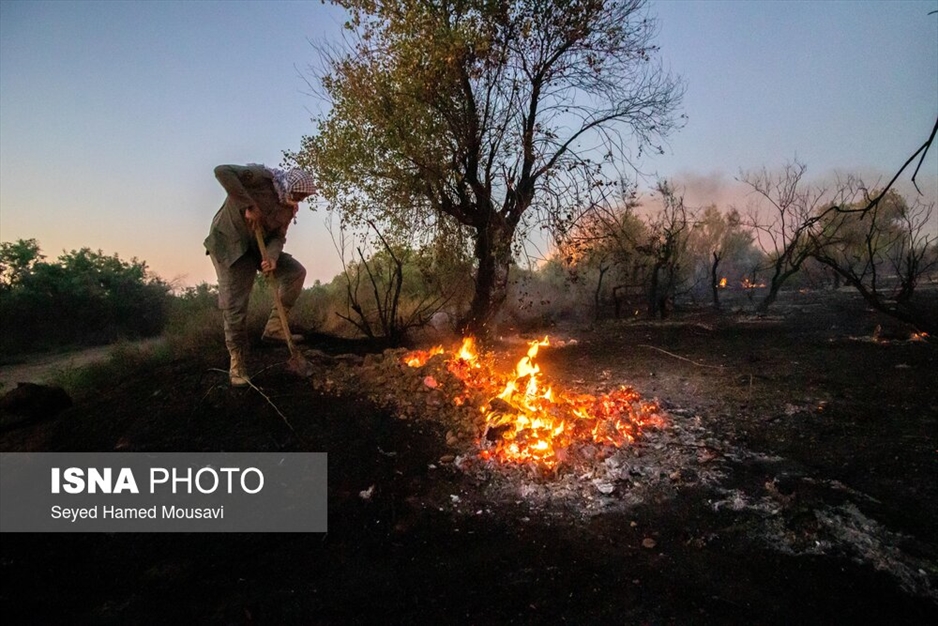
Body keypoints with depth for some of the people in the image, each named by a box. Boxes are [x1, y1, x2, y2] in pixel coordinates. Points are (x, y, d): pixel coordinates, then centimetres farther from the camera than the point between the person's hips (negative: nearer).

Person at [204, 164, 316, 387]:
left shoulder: (290, 208, 2)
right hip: (229, 244, -6)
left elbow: (278, 236, -4)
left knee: (296, 271, -11)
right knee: (235, 305, -8)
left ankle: (274, 327, -3)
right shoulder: (262, 176, -17)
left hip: (257, 247, 6)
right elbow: (222, 171, -27)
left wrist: (272, 256, -25)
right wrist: (249, 206, -30)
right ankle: (237, 362, 4)